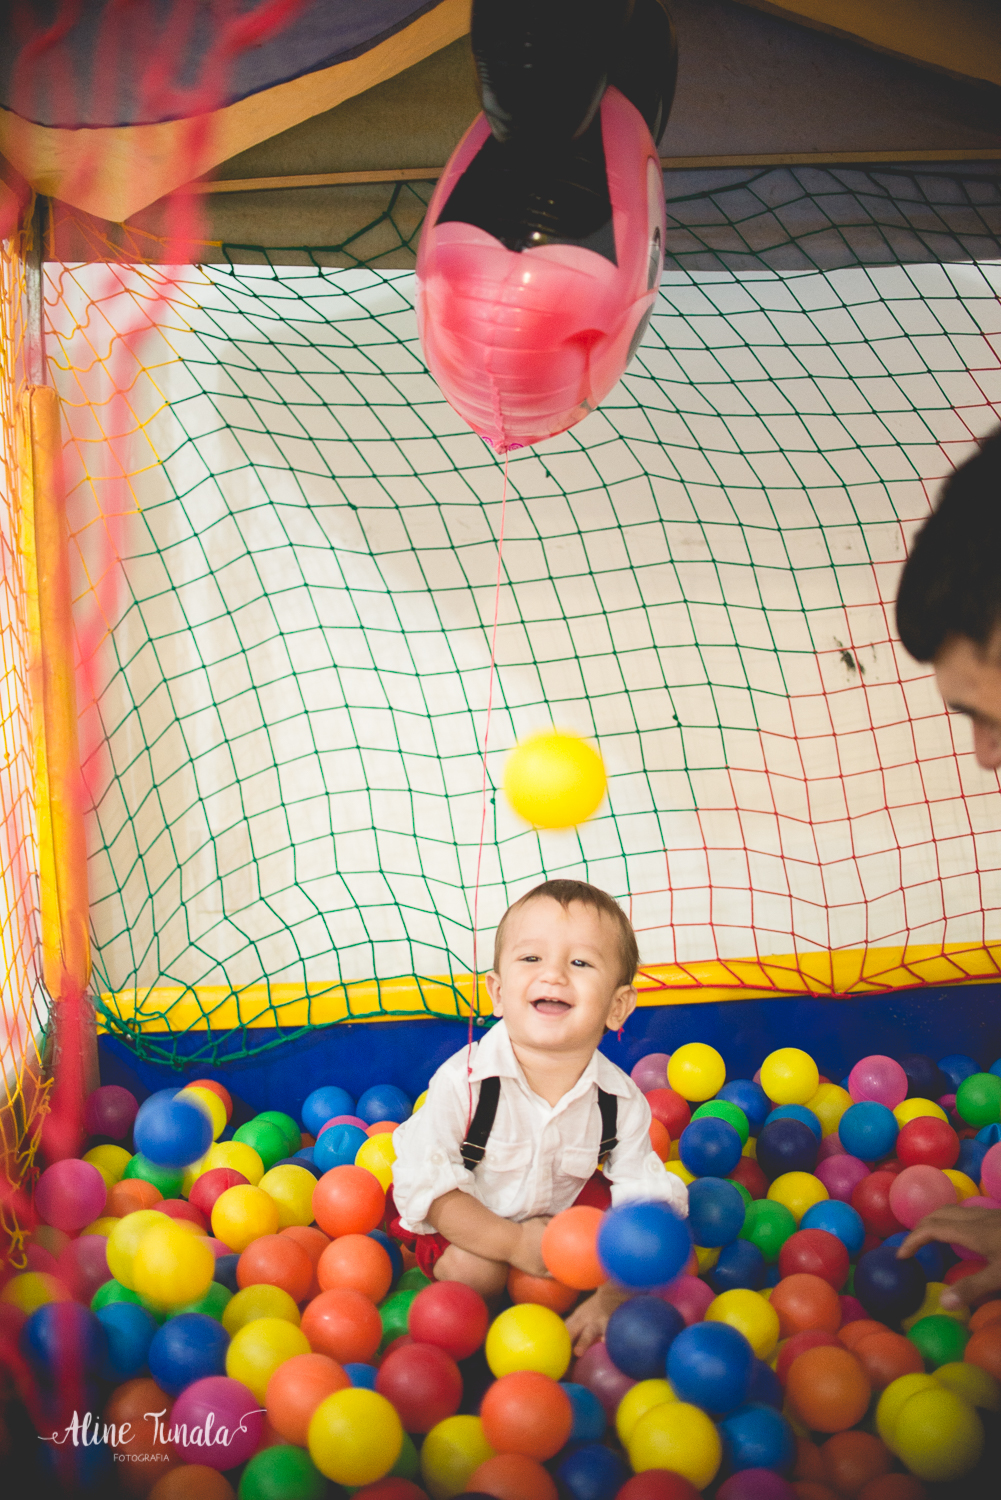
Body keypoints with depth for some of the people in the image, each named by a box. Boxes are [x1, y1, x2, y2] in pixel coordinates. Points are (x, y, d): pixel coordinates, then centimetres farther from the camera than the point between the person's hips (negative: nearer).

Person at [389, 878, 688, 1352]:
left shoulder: (622, 1100, -22)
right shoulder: (464, 1080, -31)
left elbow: (642, 1200, -17)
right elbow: (425, 1185, -25)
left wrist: (610, 1299, -28)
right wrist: (514, 1243, -30)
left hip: (560, 1204, 3)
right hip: (475, 1221, -3)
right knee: (473, 1270, -29)